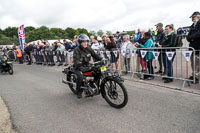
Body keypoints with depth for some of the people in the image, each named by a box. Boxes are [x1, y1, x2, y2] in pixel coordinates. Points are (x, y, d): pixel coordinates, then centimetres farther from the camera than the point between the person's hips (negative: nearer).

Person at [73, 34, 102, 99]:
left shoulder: (89, 49, 3)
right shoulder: (77, 50, -15)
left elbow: (95, 55, 5)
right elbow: (75, 60, -26)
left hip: (87, 66, 6)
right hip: (79, 68, -5)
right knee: (80, 76, -34)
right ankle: (79, 92, -9)